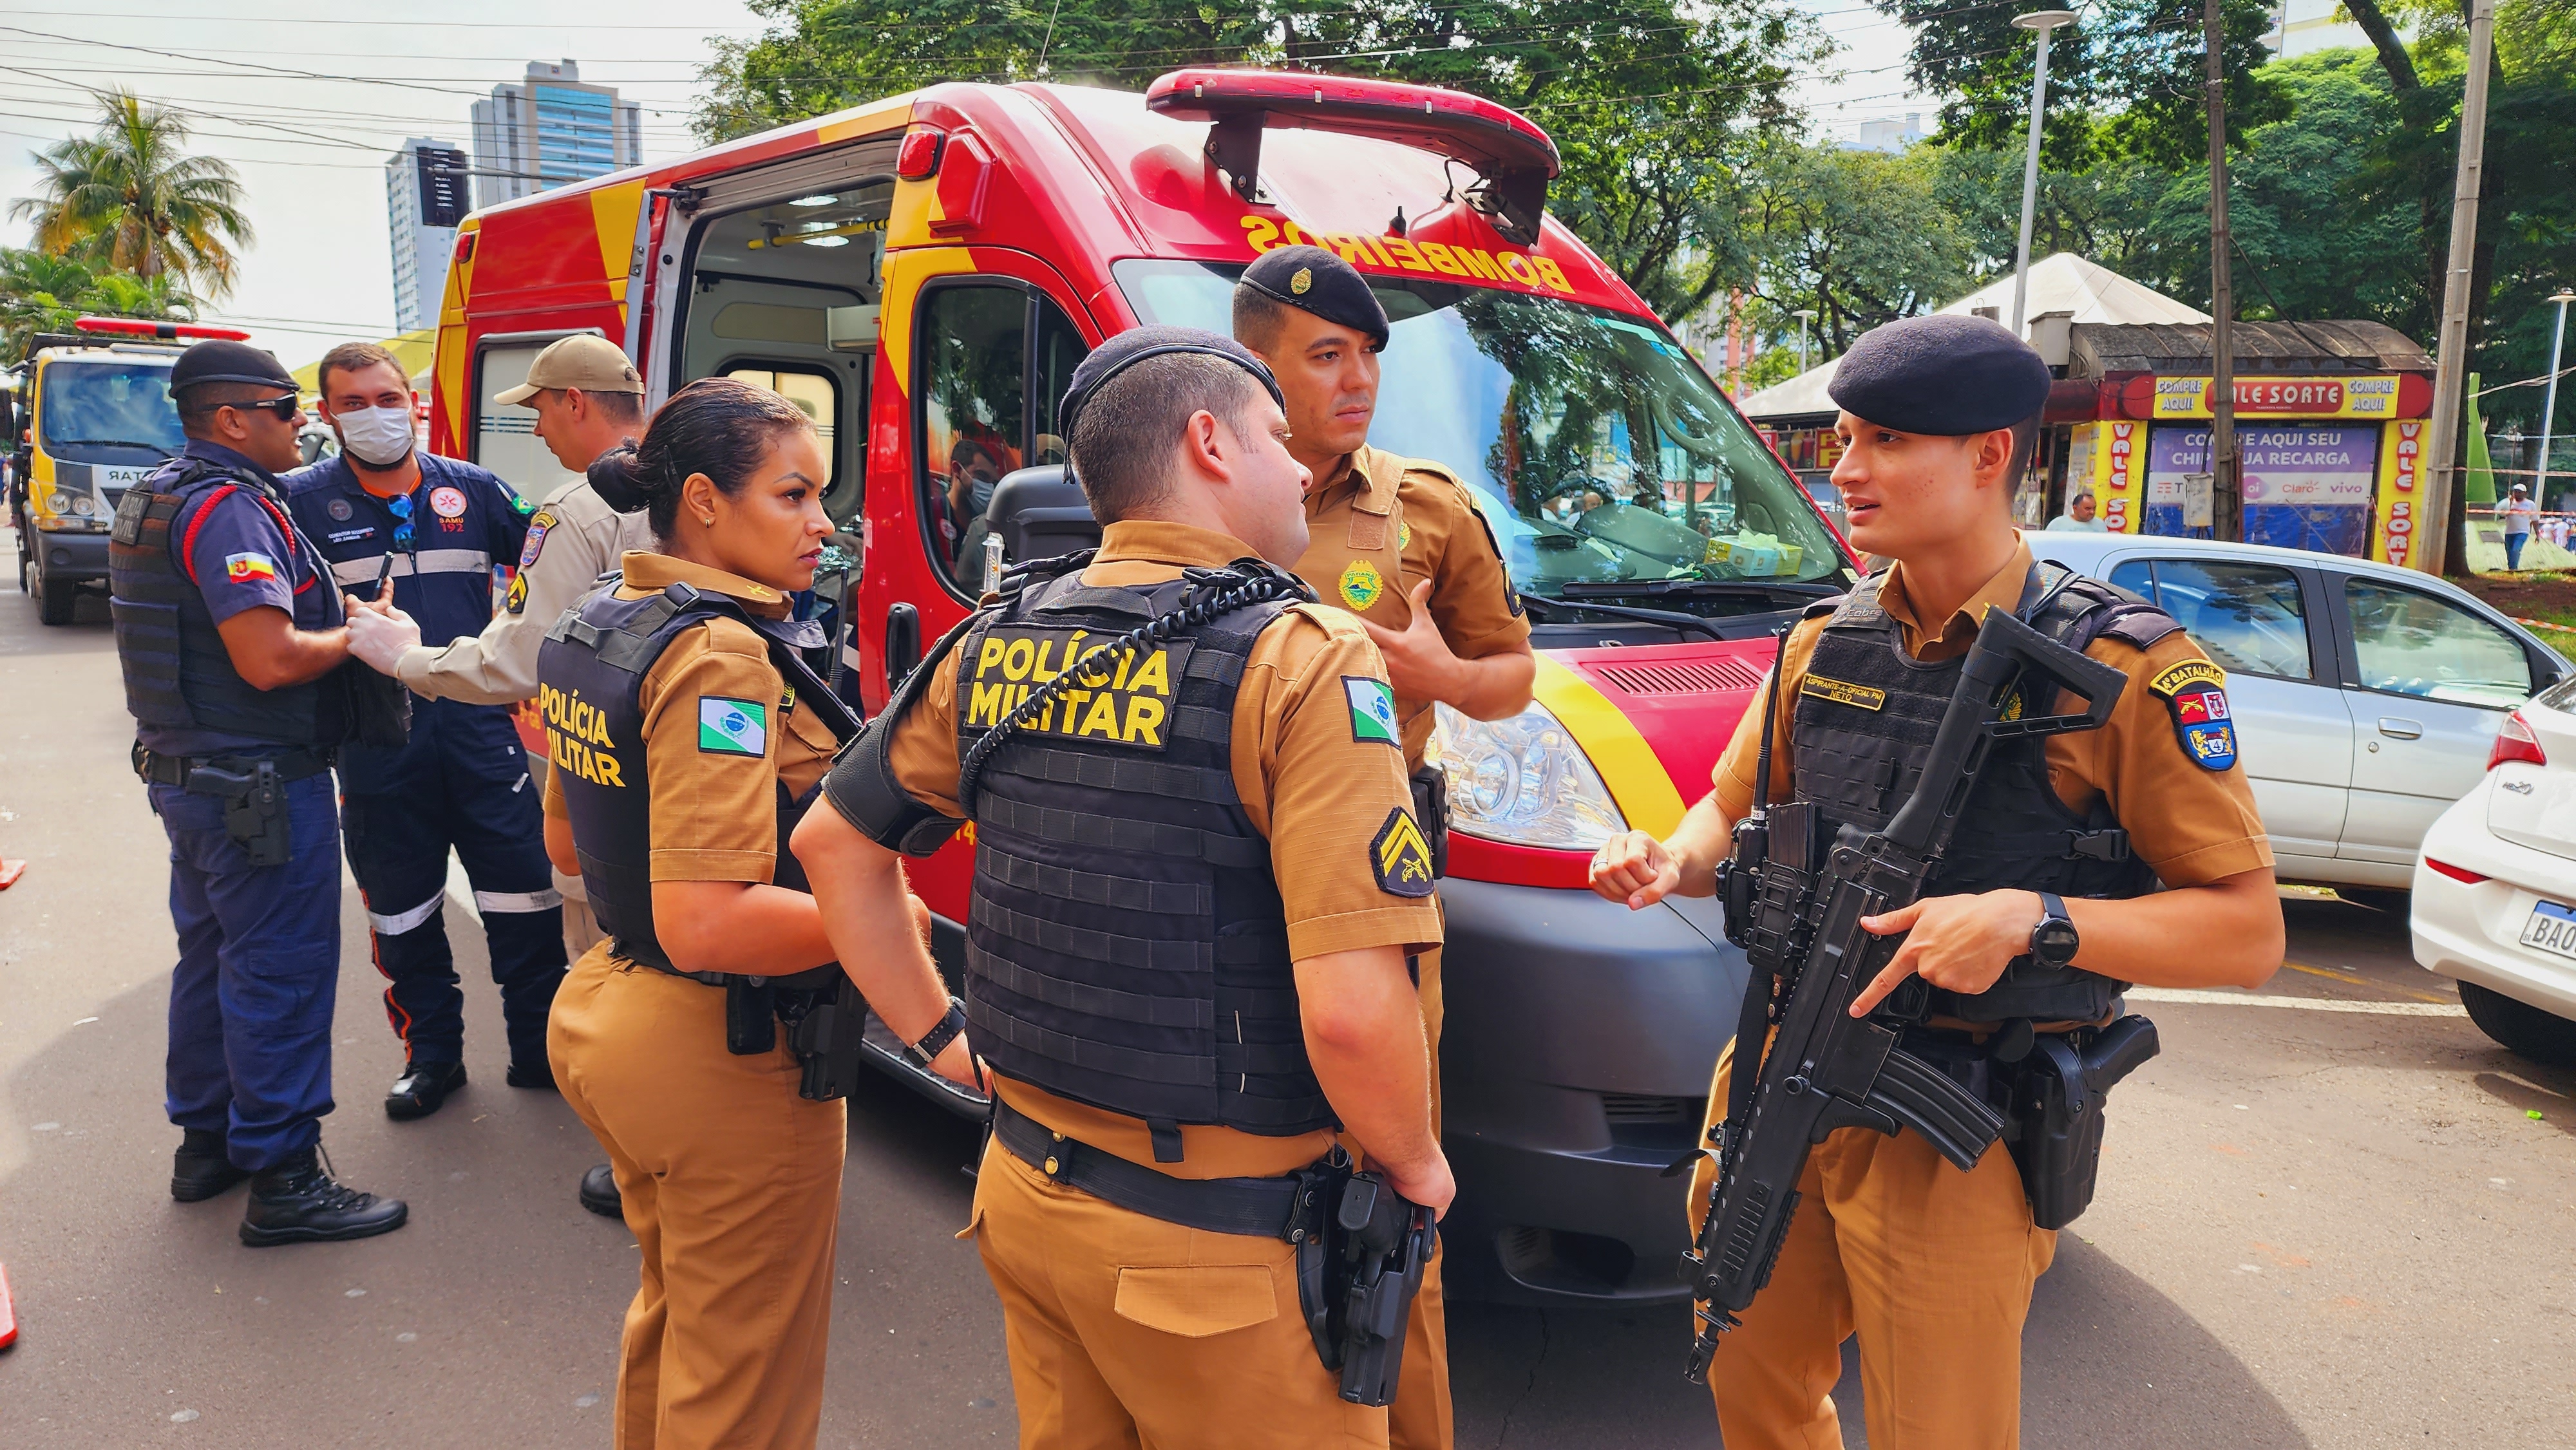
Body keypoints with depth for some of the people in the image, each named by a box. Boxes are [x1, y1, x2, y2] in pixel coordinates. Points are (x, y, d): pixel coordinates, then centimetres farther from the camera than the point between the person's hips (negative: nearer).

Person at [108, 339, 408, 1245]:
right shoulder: (231, 508, -20)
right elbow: (270, 660, -29)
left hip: (188, 773, 11)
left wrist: (340, 616, 11)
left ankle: (208, 1142, 33)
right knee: (280, 973, -3)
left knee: (211, 957, 19)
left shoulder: (162, 497, 12)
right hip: (261, 783, -10)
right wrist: (359, 634, -11)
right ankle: (282, 1182, 5)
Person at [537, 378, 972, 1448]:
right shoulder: (720, 657, -24)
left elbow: (569, 846, 17)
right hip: (726, 1056, -10)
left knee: (673, 1317, 30)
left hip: (605, 1011, 10)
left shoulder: (593, 629, 5)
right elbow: (705, 924, -31)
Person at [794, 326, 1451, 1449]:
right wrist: (1416, 1163, -8)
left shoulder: (999, 645, 1)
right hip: (1219, 1242, -6)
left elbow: (832, 840, 12)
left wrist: (940, 1033, 18)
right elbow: (1348, 1010, -26)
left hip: (1025, 1189, 6)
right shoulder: (1303, 660, -18)